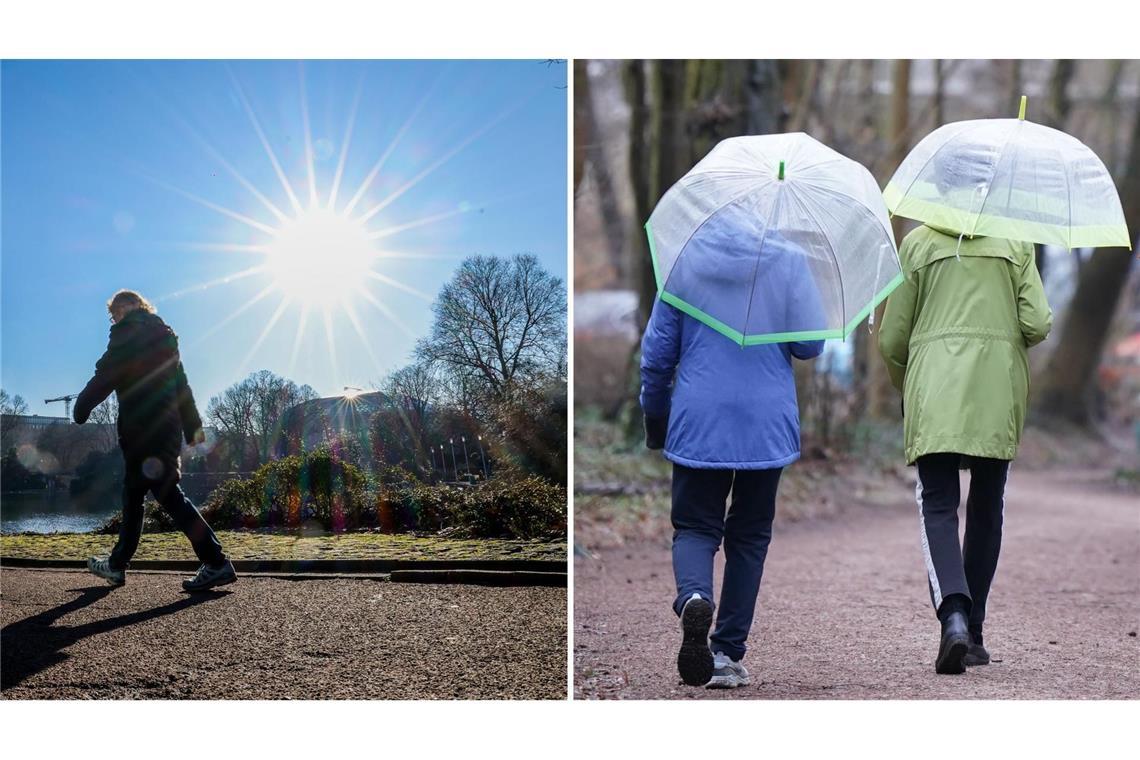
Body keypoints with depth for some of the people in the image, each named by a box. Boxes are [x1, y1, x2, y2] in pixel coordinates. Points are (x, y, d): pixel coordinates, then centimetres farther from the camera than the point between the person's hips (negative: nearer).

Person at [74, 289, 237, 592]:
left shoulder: (127, 331, -3)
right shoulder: (163, 335, 21)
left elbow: (106, 374, -11)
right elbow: (181, 384, 22)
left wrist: (81, 408, -2)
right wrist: (192, 425, 23)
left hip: (142, 428, -9)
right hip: (168, 426, 9)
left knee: (167, 493, -11)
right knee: (133, 493, 17)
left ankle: (216, 563, -18)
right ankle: (117, 564, 25)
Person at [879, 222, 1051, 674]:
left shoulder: (917, 243, 6)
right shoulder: (1016, 244, 8)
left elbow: (891, 339, 5)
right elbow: (1038, 324, -3)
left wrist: (904, 387, 23)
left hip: (934, 394, -1)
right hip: (998, 394, 1)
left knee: (938, 506, -3)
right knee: (986, 509, 13)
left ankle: (954, 614, -27)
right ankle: (974, 633, 17)